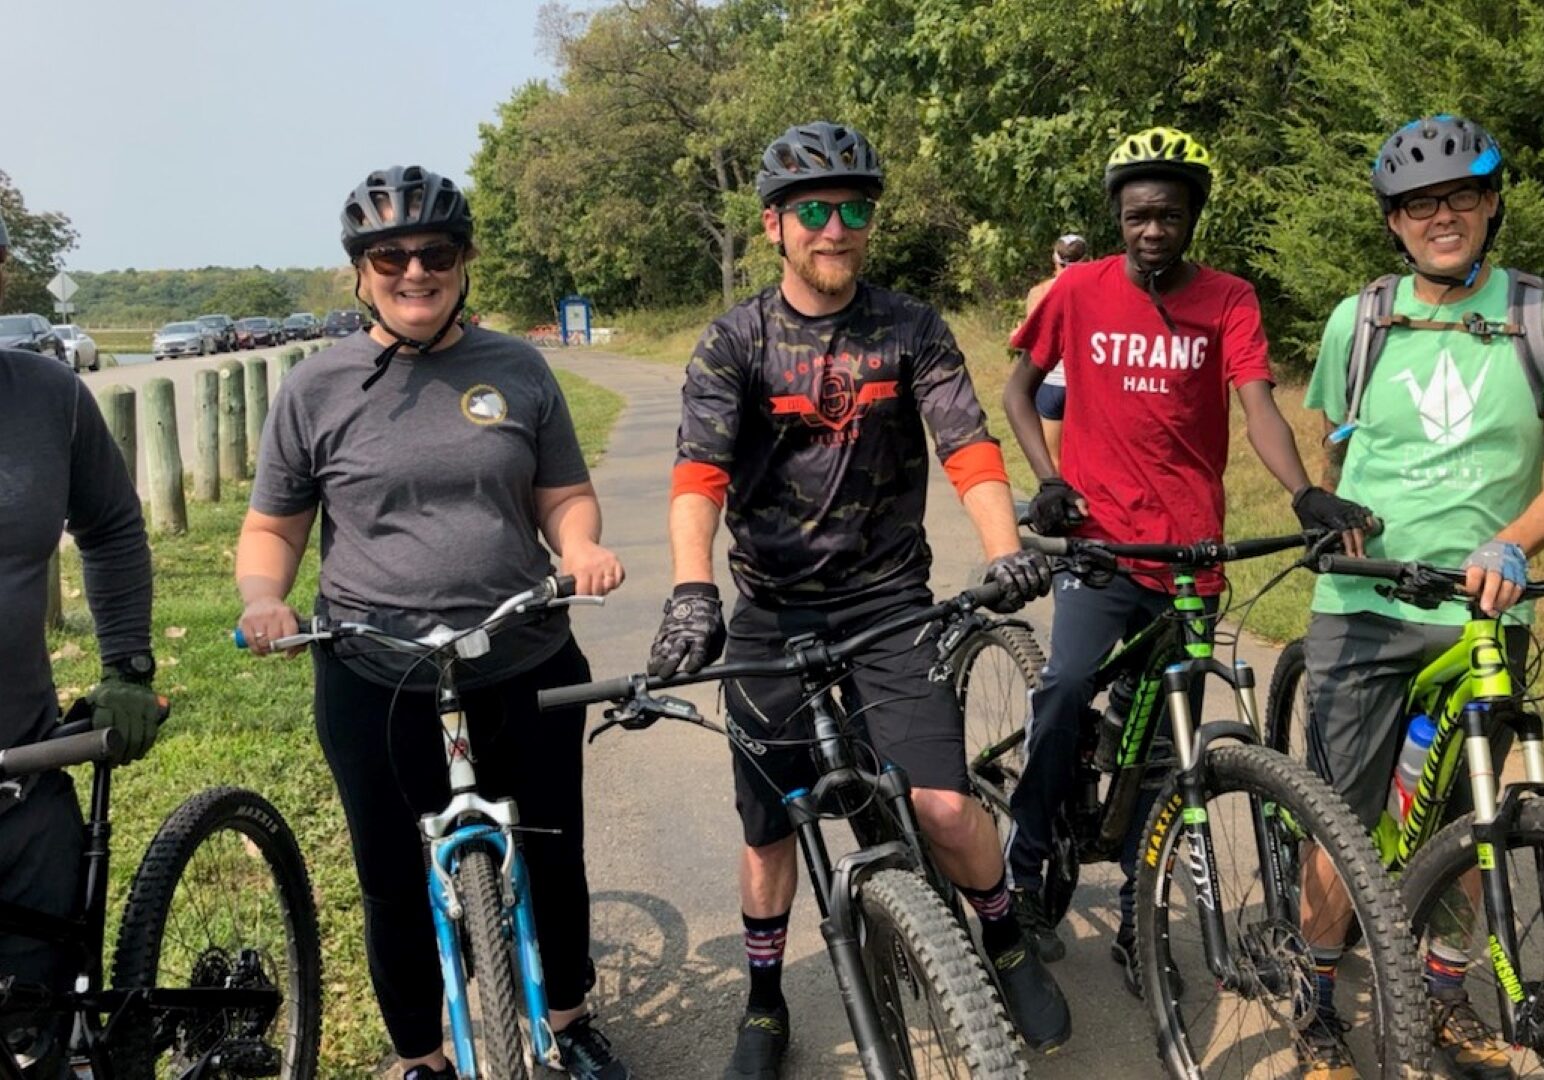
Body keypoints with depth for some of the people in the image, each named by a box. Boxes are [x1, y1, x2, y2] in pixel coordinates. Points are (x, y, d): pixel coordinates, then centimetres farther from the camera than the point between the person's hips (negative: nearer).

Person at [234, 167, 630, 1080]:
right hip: (377, 685, -1)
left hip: (528, 670, 2)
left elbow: (564, 493, 7)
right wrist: (262, 597, -15)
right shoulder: (317, 390, 0)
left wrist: (582, 547, -14)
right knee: (399, 885, 10)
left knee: (552, 859, 15)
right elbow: (272, 528, 5)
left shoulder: (518, 370, 3)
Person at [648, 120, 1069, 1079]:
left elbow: (969, 447, -12)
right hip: (774, 613, 1)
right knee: (770, 825, 9)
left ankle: (1009, 946, 20)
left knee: (943, 804, -12)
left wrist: (1007, 549, -31)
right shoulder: (736, 341, -4)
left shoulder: (912, 330, -1)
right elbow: (700, 473, -17)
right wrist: (692, 592, -34)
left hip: (890, 602, 0)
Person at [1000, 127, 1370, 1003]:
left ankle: (1137, 920, 25)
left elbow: (1257, 400, -14)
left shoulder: (1228, 300, -1)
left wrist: (1305, 493, -32)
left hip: (1189, 553, 1)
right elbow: (1021, 387, 11)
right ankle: (1027, 867, 0)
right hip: (1098, 538, -1)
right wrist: (1048, 478, -4)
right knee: (1068, 685, -23)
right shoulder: (1080, 289, 1)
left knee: (1164, 741, 9)